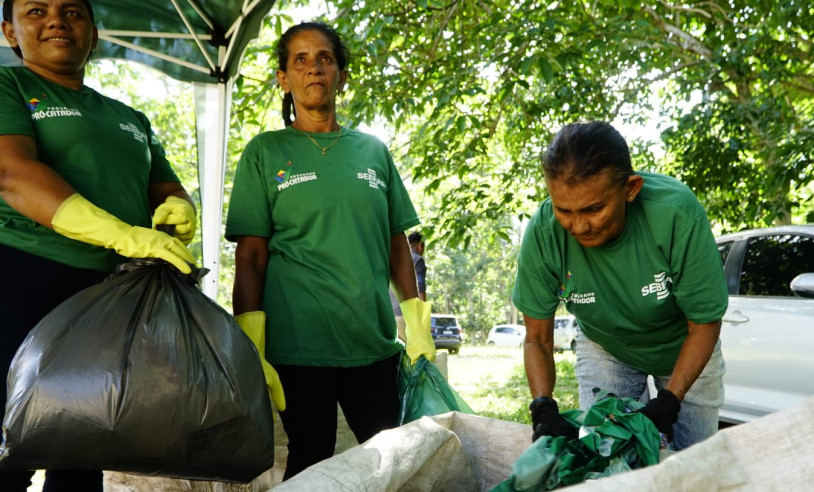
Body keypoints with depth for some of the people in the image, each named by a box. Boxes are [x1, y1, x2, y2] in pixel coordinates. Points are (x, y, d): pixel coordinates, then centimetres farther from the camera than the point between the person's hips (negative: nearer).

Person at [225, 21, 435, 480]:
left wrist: (418, 326, 7)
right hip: (298, 346, -3)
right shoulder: (265, 152, 3)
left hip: (374, 344, 3)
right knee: (310, 468, 7)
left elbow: (397, 244, 13)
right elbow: (250, 257, -2)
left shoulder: (374, 151, 11)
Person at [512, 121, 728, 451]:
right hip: (605, 350, 1)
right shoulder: (542, 233, -30)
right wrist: (544, 409, -31)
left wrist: (668, 402, -31)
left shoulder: (677, 213, -36)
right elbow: (537, 338, -16)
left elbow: (704, 324, -21)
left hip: (684, 348, -1)